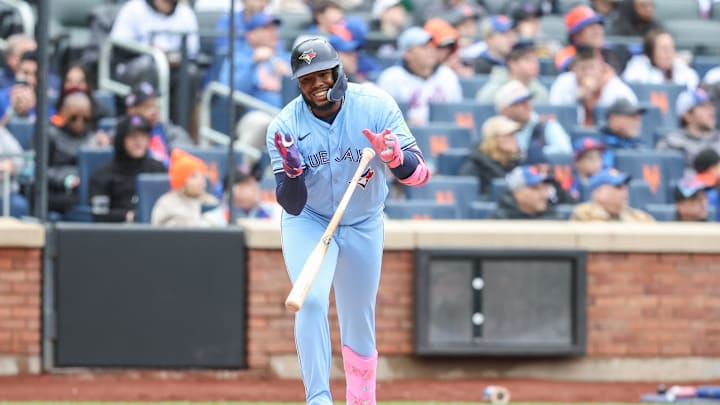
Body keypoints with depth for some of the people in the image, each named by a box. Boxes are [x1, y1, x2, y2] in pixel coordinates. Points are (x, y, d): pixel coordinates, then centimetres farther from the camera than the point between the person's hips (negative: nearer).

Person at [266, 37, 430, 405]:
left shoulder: (375, 106, -20)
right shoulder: (285, 126, -20)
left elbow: (419, 174, -24)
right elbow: (291, 204, -22)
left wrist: (392, 155, -45)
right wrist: (293, 171, -43)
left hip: (363, 226, 2)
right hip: (308, 223, -2)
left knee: (359, 322, 10)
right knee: (311, 301, -25)